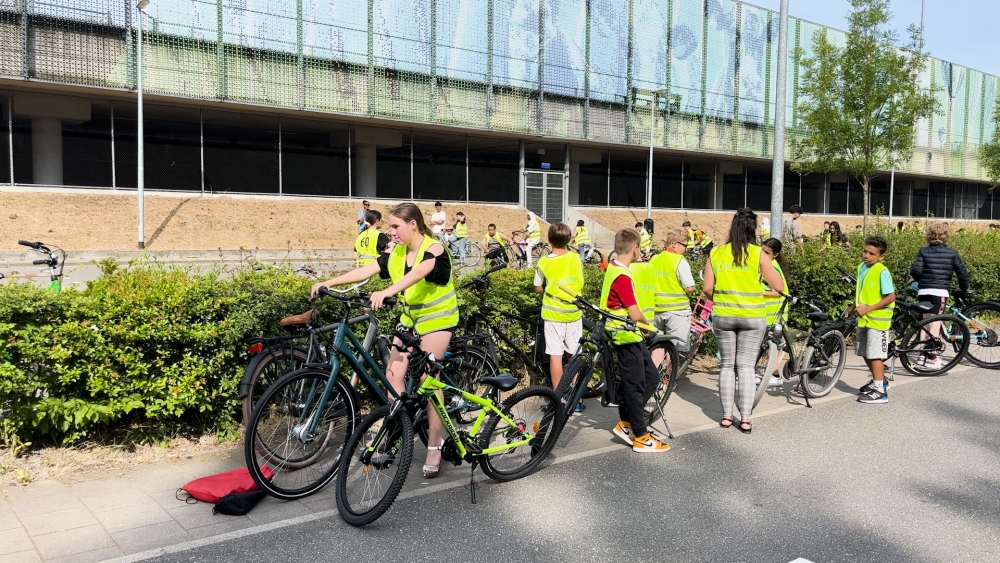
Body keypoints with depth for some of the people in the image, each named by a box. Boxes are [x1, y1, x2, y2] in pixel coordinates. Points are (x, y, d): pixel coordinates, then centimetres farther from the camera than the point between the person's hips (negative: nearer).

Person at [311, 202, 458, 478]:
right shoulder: (397, 254, -1)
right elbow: (366, 270, -10)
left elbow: (417, 274, -41)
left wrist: (387, 292, -57)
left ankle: (434, 447, 2)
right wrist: (328, 282, -21)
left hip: (436, 319, -6)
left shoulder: (434, 249, -21)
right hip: (410, 318, 6)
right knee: (393, 374, -2)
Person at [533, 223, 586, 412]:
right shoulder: (575, 258, -2)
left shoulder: (544, 262, -9)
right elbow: (580, 283, 7)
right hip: (573, 312, 3)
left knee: (555, 355, 2)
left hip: (553, 313, -3)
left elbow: (538, 289, -1)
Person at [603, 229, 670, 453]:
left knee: (651, 377, 14)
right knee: (635, 385, -1)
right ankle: (641, 437, 9)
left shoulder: (613, 267, 7)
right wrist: (647, 323, -1)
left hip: (631, 335, 10)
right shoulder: (622, 276, -23)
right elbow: (635, 314, -22)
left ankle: (625, 423, 21)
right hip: (628, 336, -10)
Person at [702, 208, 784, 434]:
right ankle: (745, 419, 4)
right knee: (746, 366, 4)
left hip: (723, 316, 2)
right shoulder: (758, 254, -6)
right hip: (752, 317, -2)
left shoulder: (716, 253, 0)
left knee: (727, 364, 12)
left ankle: (726, 415, 14)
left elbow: (707, 288, -2)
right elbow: (779, 287, -4)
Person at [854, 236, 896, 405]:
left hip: (877, 319, -8)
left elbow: (890, 297, -20)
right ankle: (878, 380, 36)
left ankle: (880, 391, 3)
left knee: (875, 354, -4)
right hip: (864, 319, 8)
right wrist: (855, 307, 11)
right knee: (865, 353, 17)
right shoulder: (861, 267, 5)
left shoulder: (882, 272, -18)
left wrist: (868, 308, -23)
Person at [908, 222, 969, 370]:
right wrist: (963, 289, 19)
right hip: (940, 292, -2)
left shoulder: (923, 251, 3)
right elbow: (962, 273, 2)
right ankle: (931, 357, -5)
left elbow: (916, 270, -10)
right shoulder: (952, 253, 2)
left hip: (923, 291, 2)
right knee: (935, 323, -2)